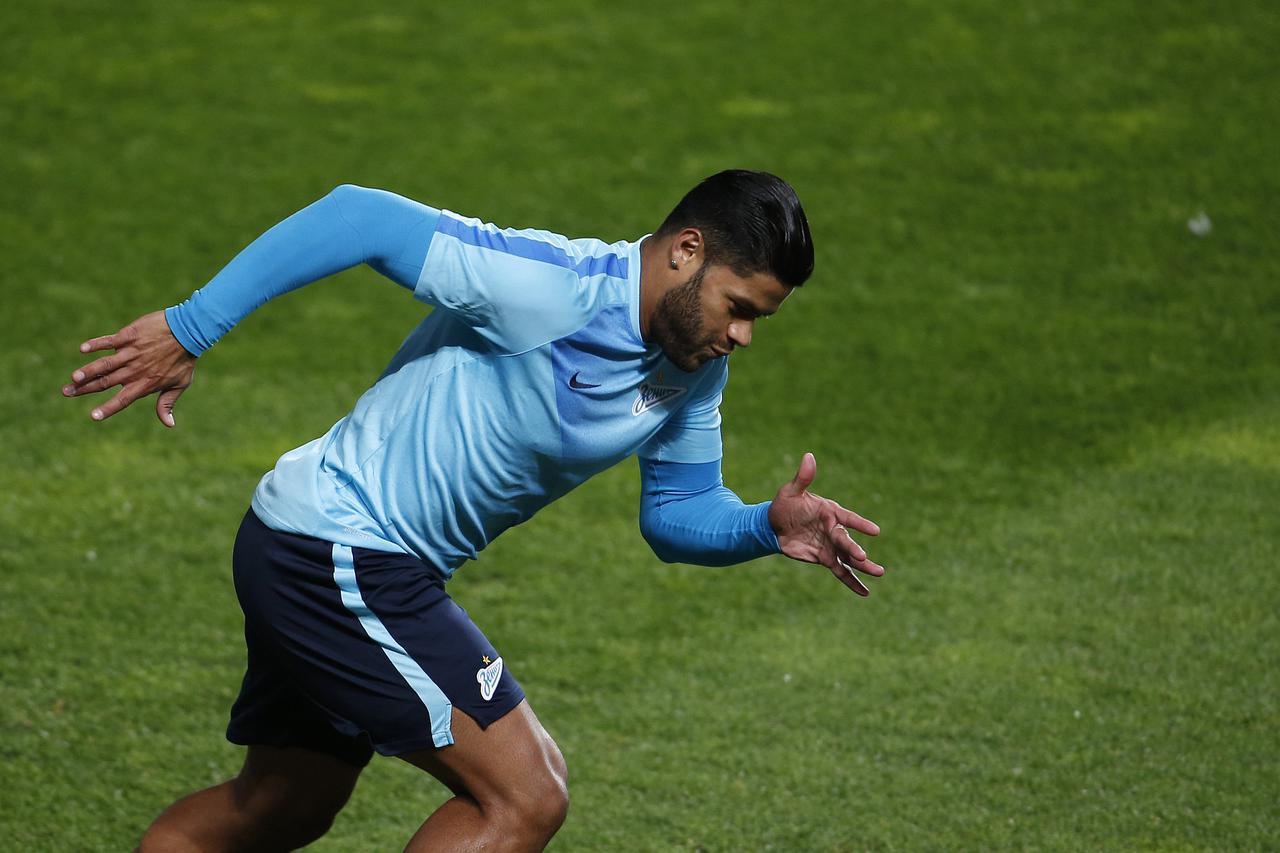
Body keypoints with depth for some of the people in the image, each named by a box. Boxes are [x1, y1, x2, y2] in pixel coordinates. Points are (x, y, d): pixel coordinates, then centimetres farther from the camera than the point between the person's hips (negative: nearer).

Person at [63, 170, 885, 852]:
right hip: (340, 552, -10)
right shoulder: (551, 290, -24)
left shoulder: (694, 375, 3)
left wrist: (769, 528, -9)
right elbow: (360, 216, -25)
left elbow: (678, 516, 13)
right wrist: (189, 330, -25)